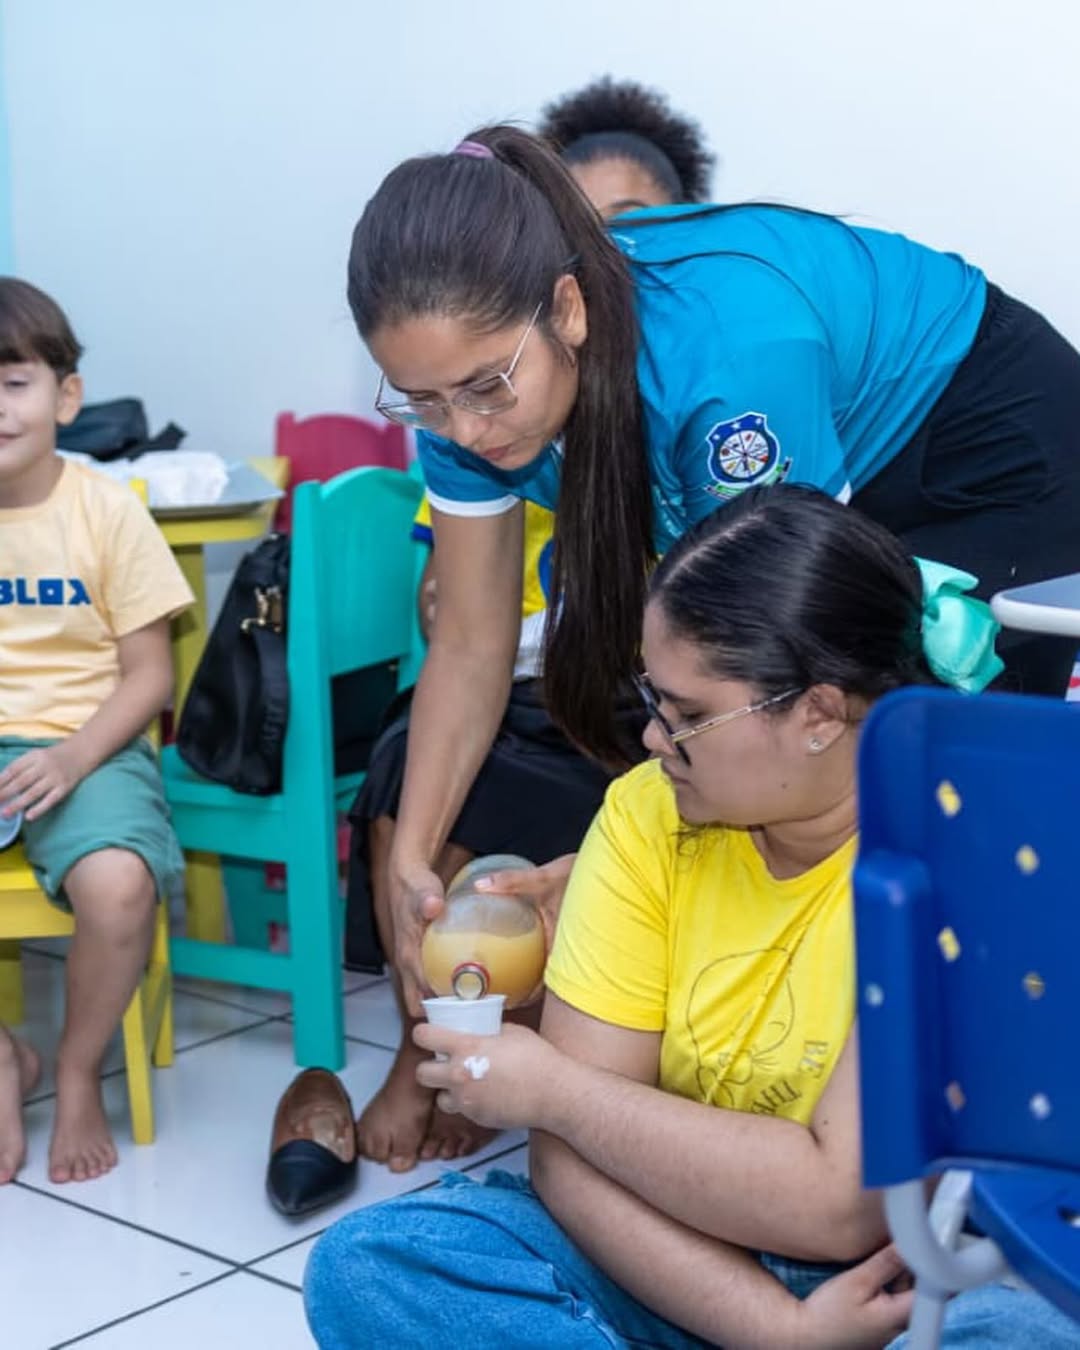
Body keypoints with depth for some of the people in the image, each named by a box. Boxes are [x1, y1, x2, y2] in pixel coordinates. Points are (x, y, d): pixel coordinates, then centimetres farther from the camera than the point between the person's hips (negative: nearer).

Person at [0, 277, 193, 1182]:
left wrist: (73, 759, -17)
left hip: (85, 744, -2)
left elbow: (148, 673, -1)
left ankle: (79, 1073, -1)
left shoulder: (108, 511, -3)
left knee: (118, 883, -32)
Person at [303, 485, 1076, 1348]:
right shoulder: (652, 812, -6)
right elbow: (575, 1153, -10)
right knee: (368, 1263, -16)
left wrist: (550, 1088, -16)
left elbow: (841, 1205, -25)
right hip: (690, 1265, 5)